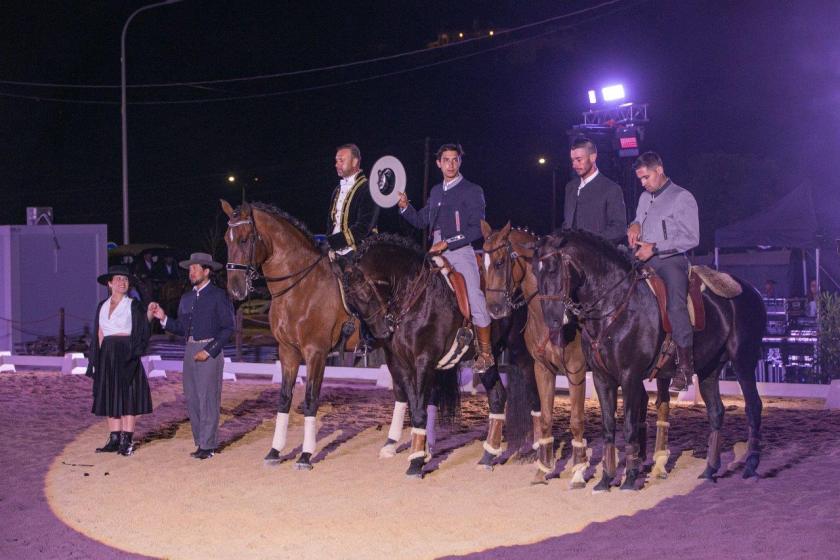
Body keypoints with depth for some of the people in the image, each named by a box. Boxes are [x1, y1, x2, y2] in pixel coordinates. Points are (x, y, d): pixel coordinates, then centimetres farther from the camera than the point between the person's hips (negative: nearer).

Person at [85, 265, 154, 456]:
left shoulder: (134, 306, -1)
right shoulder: (102, 306, 12)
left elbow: (142, 332, -3)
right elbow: (99, 334, 14)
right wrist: (98, 358, 9)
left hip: (126, 355, -5)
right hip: (107, 355, 5)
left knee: (127, 395, -4)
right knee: (110, 397, 6)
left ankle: (127, 440, -2)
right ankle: (115, 439, 10)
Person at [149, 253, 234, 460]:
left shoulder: (218, 296, -4)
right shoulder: (186, 298, 15)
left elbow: (228, 328, -9)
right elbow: (180, 328, 16)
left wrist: (209, 351, -15)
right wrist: (163, 318, 0)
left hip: (210, 351, -7)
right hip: (190, 350, 7)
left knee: (208, 398, -6)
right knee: (192, 399, 7)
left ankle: (208, 445, -2)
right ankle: (200, 441, 16)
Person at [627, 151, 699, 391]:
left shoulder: (682, 198, 0)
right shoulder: (644, 198, 21)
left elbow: (691, 238, -7)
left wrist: (655, 248, -12)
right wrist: (634, 226, 9)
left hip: (671, 260, -7)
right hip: (645, 262, 7)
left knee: (675, 305, -24)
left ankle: (685, 364, -20)